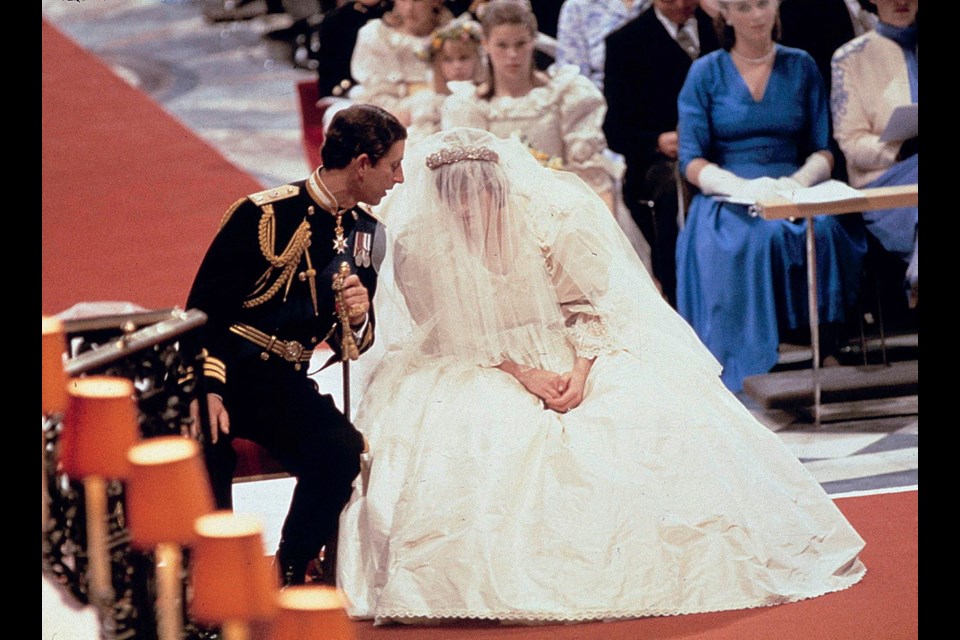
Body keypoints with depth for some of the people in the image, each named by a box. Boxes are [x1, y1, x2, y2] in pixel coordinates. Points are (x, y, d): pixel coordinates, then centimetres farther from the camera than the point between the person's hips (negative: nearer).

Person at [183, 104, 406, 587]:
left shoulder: (364, 231, 11)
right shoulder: (263, 215, -8)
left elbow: (354, 343, 15)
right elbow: (203, 307, -9)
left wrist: (359, 320, -10)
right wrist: (207, 388, -22)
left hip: (285, 383, 5)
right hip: (224, 370, -5)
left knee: (343, 451, -27)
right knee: (206, 448, -37)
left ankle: (291, 571, -9)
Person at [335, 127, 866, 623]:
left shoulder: (553, 215, -15)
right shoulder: (420, 245, -16)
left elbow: (594, 304, -8)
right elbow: (454, 333, -11)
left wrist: (581, 369, -24)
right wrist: (521, 371, -23)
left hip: (577, 349, 0)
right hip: (481, 362, 0)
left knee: (644, 411, -22)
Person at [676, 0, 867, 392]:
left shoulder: (801, 67, 14)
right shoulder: (706, 73, 8)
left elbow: (823, 152, 10)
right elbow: (691, 162, 1)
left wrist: (800, 180, -14)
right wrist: (742, 186, -19)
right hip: (727, 199, -2)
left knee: (824, 230, -34)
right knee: (757, 238, -37)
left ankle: (829, 355, -35)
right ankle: (753, 371, -38)